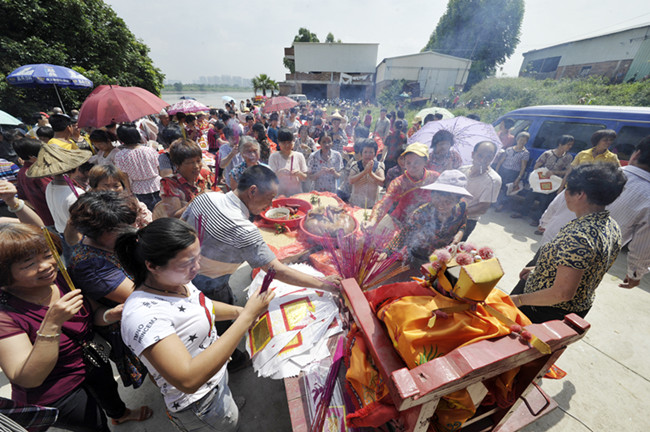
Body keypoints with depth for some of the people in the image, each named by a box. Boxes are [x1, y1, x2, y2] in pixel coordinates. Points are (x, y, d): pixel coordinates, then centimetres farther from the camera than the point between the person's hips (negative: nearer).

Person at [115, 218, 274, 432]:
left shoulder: (174, 278, -11)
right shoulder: (142, 314, -37)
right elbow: (188, 379, -41)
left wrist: (237, 311, -12)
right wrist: (246, 318, -41)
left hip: (216, 373, 7)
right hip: (199, 408, -6)